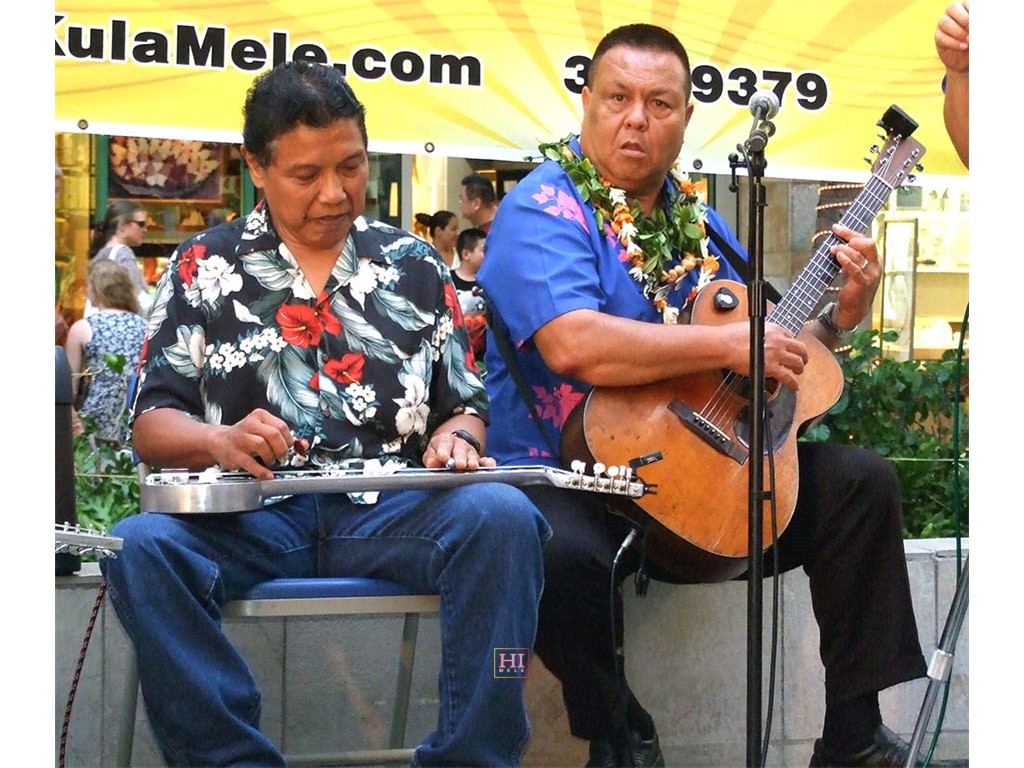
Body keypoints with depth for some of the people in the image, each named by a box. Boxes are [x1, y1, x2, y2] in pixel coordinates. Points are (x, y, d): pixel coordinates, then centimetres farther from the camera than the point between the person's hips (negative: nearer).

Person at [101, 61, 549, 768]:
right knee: (139, 546, -33)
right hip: (250, 516, -1)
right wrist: (220, 440, -13)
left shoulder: (415, 267, 17)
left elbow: (465, 405, 19)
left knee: (502, 517, -31)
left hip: (392, 513, 1)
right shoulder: (203, 268, 13)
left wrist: (453, 437, -5)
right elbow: (152, 424, 9)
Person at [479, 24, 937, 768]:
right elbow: (572, 345, -29)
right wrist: (730, 346, -25)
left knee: (862, 481, -4)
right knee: (562, 554, -38)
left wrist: (839, 316, 4)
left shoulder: (696, 221, 13)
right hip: (561, 477, -7)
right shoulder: (543, 210, -11)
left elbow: (768, 341, 23)